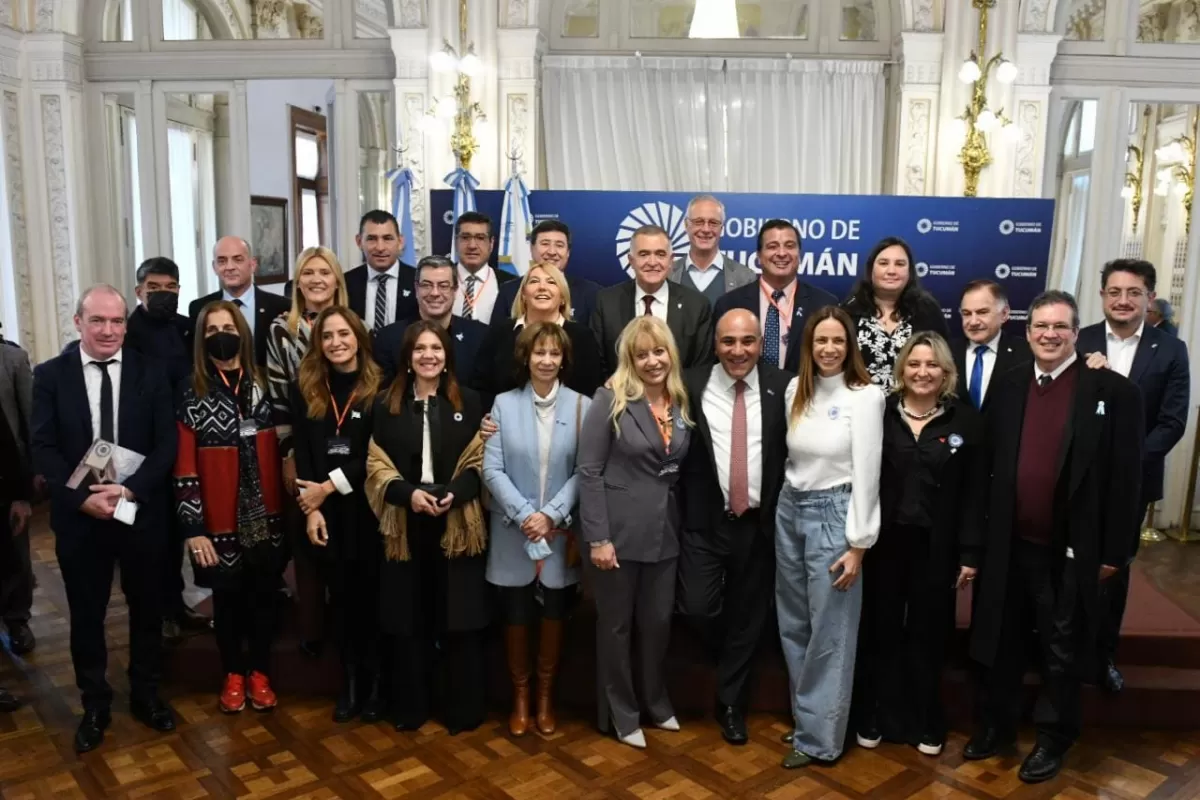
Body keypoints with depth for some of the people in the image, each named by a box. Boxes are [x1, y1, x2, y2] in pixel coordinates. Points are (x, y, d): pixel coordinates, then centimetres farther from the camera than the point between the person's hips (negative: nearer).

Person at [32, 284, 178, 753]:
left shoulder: (150, 375, -1)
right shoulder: (50, 375, -1)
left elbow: (166, 445, -6)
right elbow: (43, 449, -6)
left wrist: (129, 489, -19)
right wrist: (83, 498, -18)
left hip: (141, 512, 0)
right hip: (78, 516, 0)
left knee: (147, 609, 13)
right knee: (86, 615, 12)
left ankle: (145, 694, 33)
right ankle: (95, 705, 30)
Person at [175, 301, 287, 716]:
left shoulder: (263, 388, 3)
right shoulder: (192, 397, -6)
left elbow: (279, 453, 6)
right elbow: (185, 470, -8)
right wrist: (193, 528, -11)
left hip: (265, 518, 2)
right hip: (221, 523, -2)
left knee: (263, 596, 12)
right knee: (227, 599, 12)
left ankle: (259, 673, 30)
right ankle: (233, 675, 32)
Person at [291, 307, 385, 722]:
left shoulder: (379, 387, -5)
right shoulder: (305, 387, 5)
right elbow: (301, 453, 1)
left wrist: (330, 485, -12)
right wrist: (312, 506, -7)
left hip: (368, 505, -3)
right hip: (327, 509, 3)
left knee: (372, 594, 4)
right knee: (341, 596, 12)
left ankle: (374, 683, 20)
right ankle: (349, 683, 25)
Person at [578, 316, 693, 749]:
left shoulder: (680, 404, 7)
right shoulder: (610, 400, -11)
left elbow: (680, 470, 13)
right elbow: (589, 471, -13)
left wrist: (683, 525, 8)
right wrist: (597, 537, -16)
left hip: (664, 533, 5)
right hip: (619, 532, -5)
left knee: (658, 621, 16)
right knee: (616, 624, 9)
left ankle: (656, 700, 38)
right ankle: (621, 713, 27)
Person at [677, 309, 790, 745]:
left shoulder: (782, 387, -3)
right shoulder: (691, 385, -4)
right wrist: (681, 510, -7)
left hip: (760, 523, 1)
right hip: (705, 520, 0)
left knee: (748, 617, 11)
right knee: (698, 606, -6)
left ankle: (731, 703, 32)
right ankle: (732, 656, 30)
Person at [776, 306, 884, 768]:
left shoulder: (865, 396, -11)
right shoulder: (795, 389, 6)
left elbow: (866, 475, -12)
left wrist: (857, 544, -13)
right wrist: (791, 501, 13)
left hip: (833, 514, -6)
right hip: (790, 510, 6)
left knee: (829, 630, 3)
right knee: (794, 623, 14)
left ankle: (819, 735, 16)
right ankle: (805, 716, 30)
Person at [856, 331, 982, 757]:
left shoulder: (965, 419, -2)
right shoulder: (881, 413, -2)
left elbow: (974, 491, -1)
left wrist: (969, 552, -4)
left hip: (936, 545, 0)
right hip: (883, 540, 0)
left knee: (928, 634, 12)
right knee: (881, 631, 10)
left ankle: (926, 722, 29)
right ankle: (877, 717, 26)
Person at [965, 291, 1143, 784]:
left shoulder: (1113, 391, -7)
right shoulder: (1007, 386, 4)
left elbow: (1125, 479, -7)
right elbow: (987, 464, 6)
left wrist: (1115, 551, -8)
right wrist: (982, 535, 5)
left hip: (1071, 551, -3)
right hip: (1009, 545, 3)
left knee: (1061, 652, 12)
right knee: (1002, 643, 16)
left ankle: (1053, 740, 31)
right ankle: (995, 725, 34)